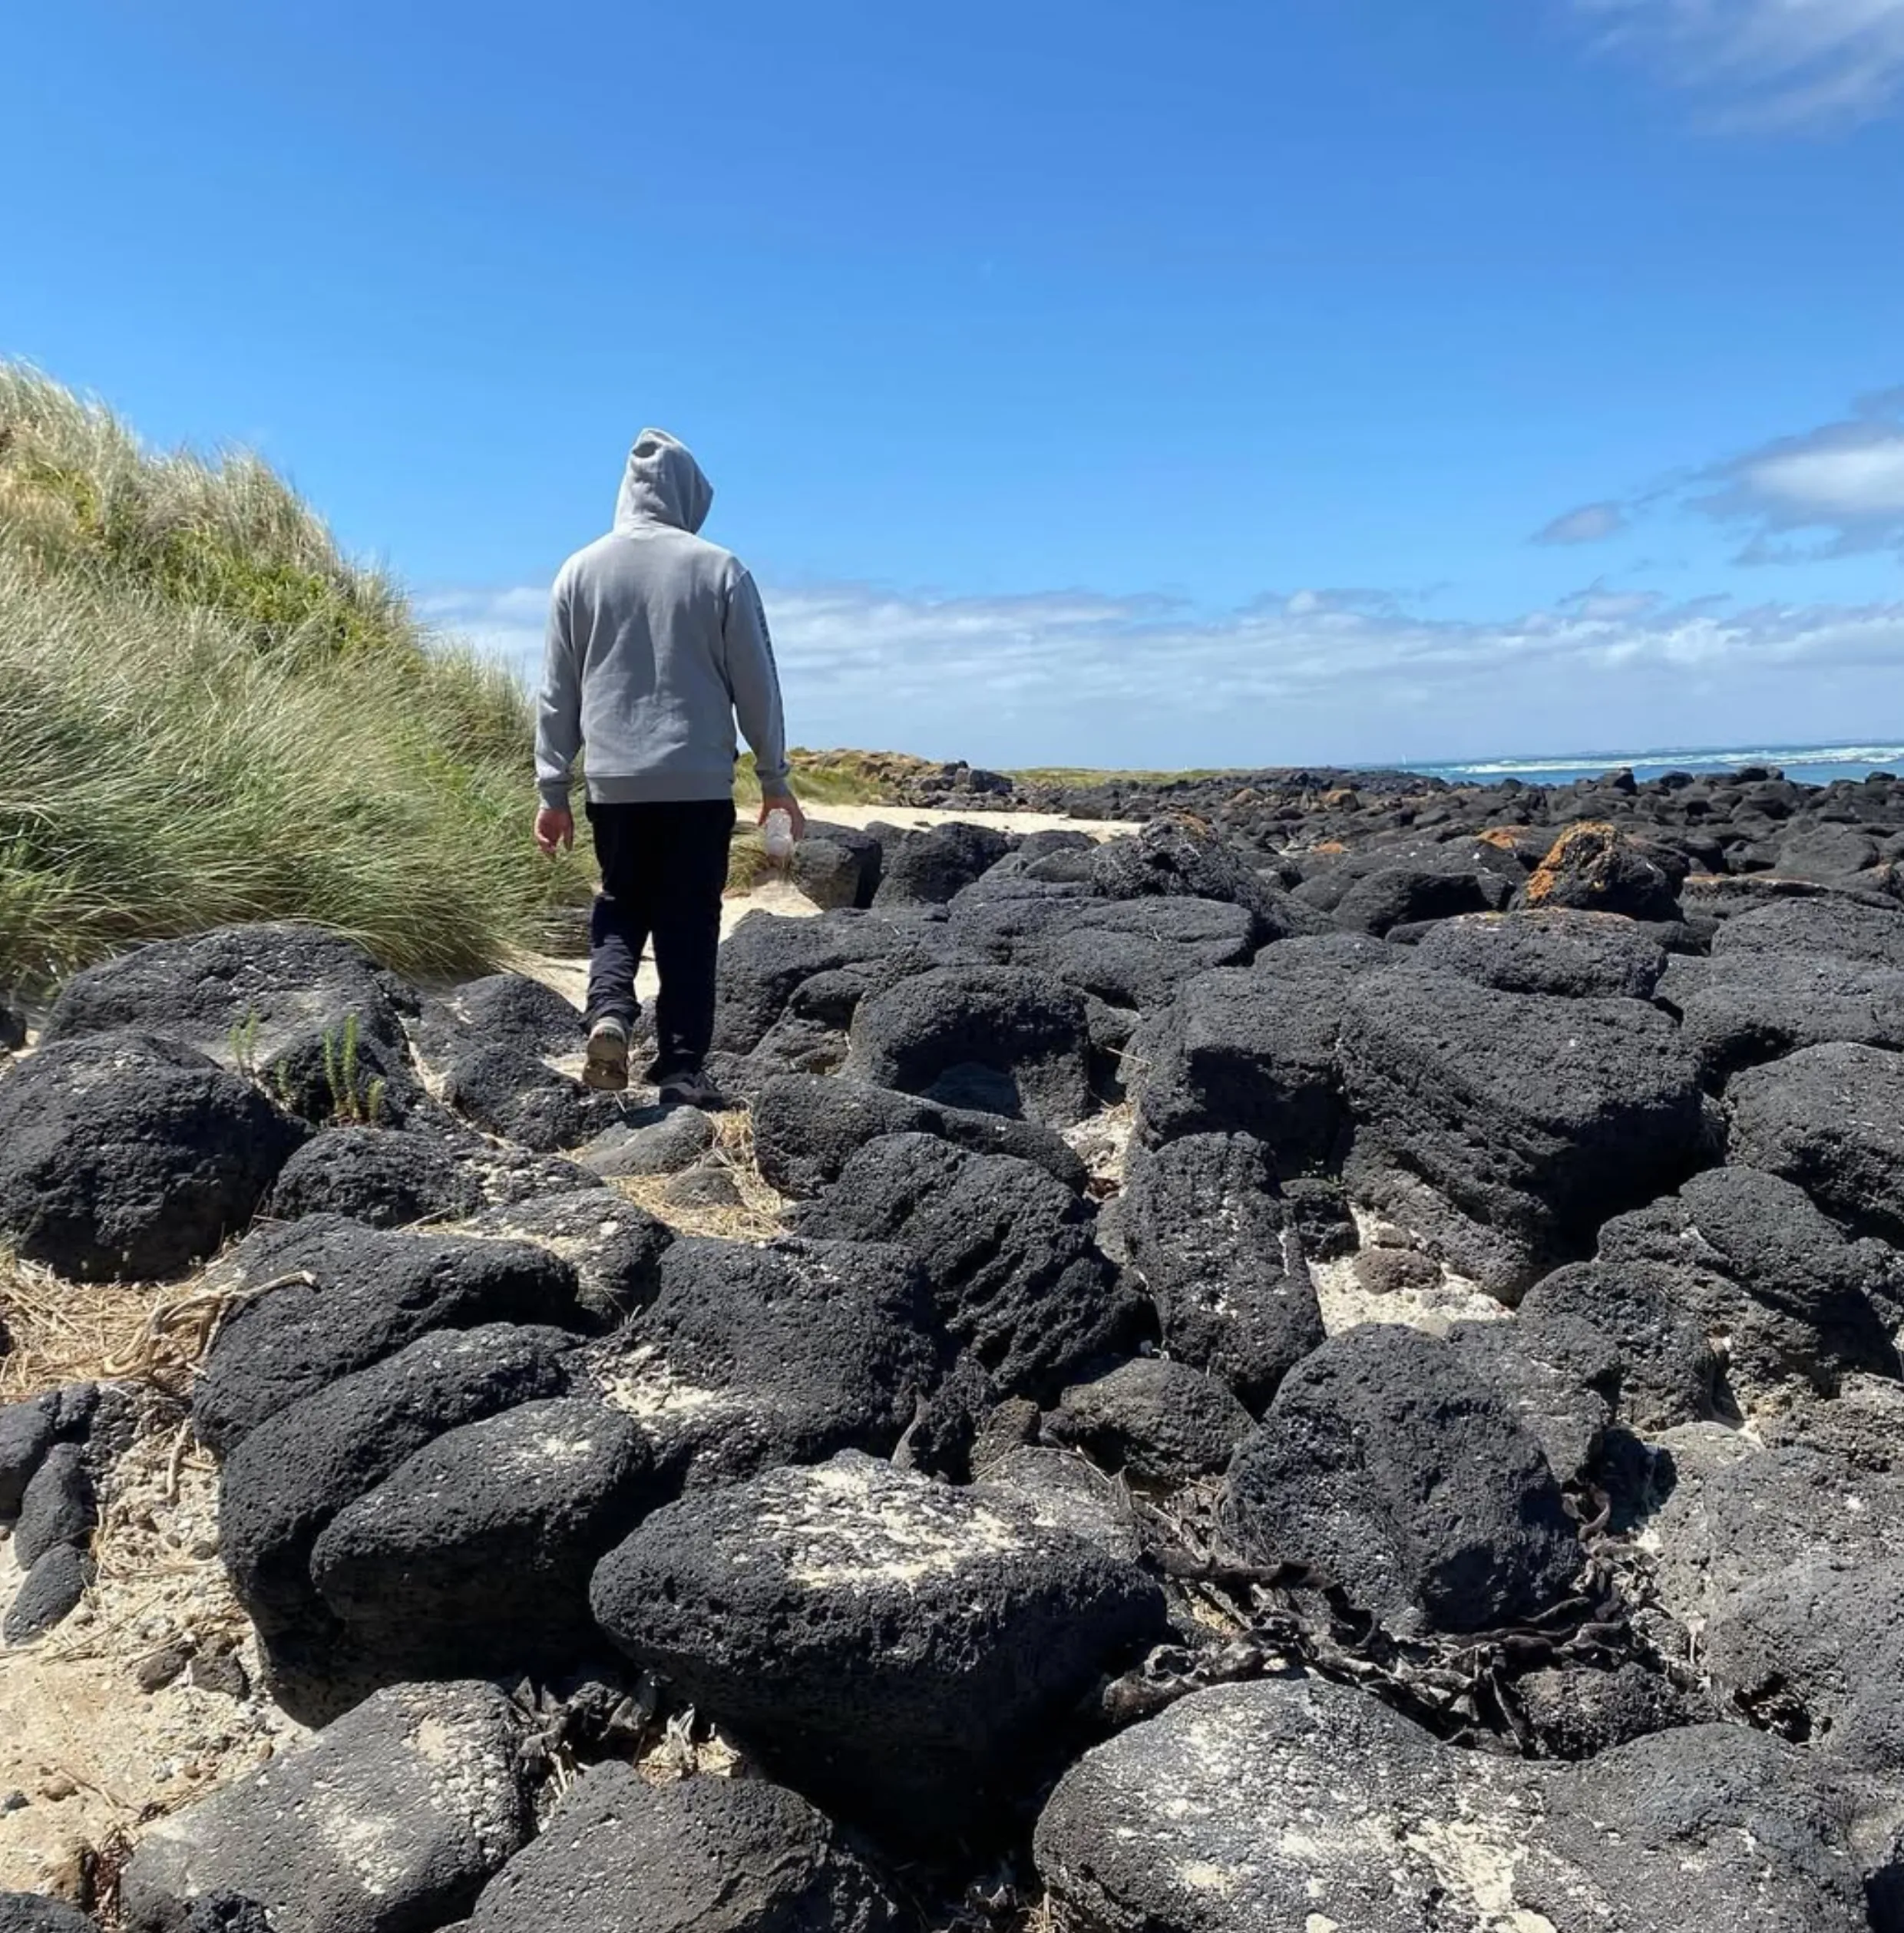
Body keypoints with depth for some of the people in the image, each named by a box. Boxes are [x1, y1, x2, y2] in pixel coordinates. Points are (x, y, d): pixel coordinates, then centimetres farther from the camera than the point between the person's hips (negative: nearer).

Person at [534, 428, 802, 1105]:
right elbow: (756, 684, 2)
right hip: (699, 782, -2)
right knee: (690, 922, 5)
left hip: (614, 782, 2)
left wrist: (552, 789, 11)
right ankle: (682, 1067, 4)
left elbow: (557, 692, 5)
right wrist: (774, 776, 11)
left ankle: (608, 1011, -7)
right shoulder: (719, 570, -1)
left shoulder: (581, 571, 4)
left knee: (619, 908, 17)